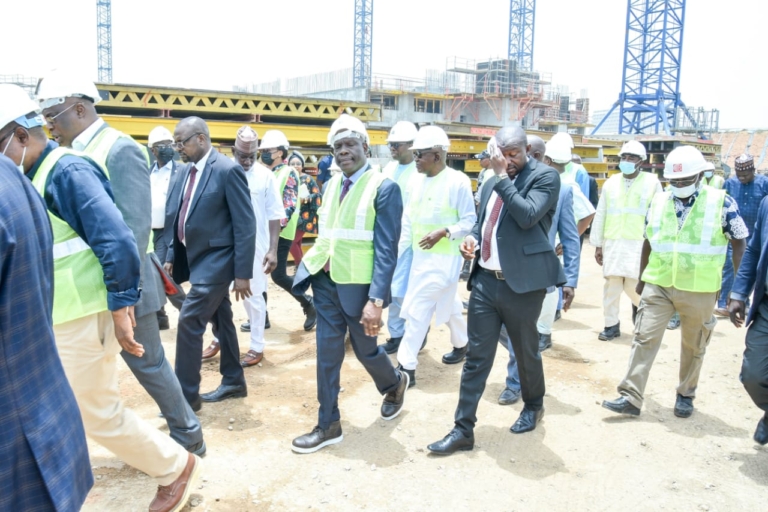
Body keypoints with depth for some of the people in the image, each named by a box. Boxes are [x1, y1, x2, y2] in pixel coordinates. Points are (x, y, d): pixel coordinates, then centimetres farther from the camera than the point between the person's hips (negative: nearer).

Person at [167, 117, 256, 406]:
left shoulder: (228, 171, -16)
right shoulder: (189, 171, 9)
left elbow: (245, 226, -17)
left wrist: (243, 273, -18)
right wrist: (172, 256, 13)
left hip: (215, 261, -8)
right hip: (199, 259, 8)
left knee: (189, 322, -7)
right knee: (220, 321, 16)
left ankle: (186, 395, 6)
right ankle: (233, 382, 29)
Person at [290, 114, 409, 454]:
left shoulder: (384, 188, -12)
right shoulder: (331, 184, 7)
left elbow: (386, 249, -17)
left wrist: (376, 300, -22)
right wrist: (310, 266, 4)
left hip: (357, 284, -5)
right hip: (326, 280, 5)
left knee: (365, 349, 13)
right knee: (327, 352, 8)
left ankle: (395, 383, 45)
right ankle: (328, 425, 22)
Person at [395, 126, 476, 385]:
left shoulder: (458, 181, -13)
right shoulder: (418, 181, 6)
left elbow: (470, 221, -11)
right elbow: (408, 220, 8)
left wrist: (444, 232, -24)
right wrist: (397, 252, 4)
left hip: (444, 258, -7)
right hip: (420, 256, 7)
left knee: (417, 309, -8)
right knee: (448, 304, 21)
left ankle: (406, 366, -1)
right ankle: (462, 344, 41)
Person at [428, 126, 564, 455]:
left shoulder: (545, 176, -7)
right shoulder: (492, 183, 13)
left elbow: (528, 216, -22)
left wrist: (503, 176, -18)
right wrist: (472, 237, 2)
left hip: (522, 283, -5)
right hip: (485, 280, 5)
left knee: (526, 352, 14)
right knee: (476, 356, 5)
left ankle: (533, 406, 41)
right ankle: (463, 430, 11)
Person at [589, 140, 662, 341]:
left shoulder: (652, 182, 2)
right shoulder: (611, 182, 10)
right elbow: (600, 215, 11)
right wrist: (597, 244, 8)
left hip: (640, 243, -3)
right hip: (612, 242, 3)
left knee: (633, 285, -5)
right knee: (611, 284, 3)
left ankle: (640, 303, 30)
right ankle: (611, 325, 15)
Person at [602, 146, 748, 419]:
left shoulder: (721, 203, -7)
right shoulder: (658, 201, 3)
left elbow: (739, 243, 0)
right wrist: (641, 278, 15)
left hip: (700, 291, -2)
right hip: (658, 286, 2)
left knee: (693, 347, 12)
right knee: (644, 339, -2)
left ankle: (685, 395, 31)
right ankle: (631, 397, 2)